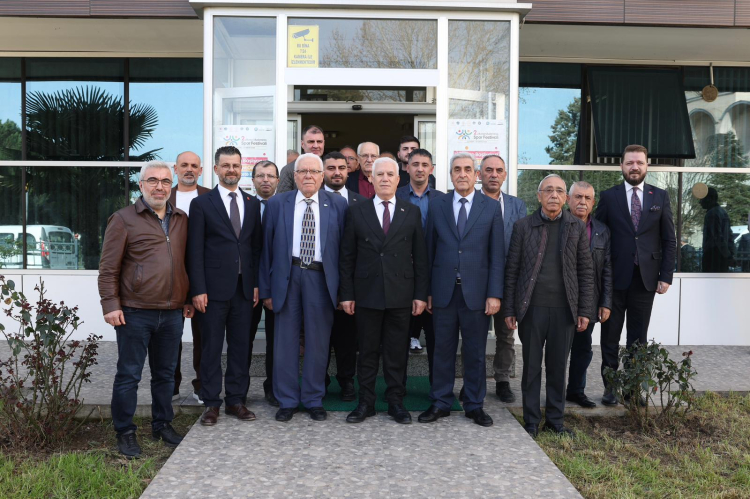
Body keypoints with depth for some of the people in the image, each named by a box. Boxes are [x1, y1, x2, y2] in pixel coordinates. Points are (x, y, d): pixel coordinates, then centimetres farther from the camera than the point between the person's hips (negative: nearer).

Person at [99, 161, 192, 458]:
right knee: (129, 374, 5)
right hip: (135, 313, -4)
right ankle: (125, 432, 17)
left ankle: (163, 425, 28)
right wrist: (111, 305, -10)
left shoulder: (182, 220, 11)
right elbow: (108, 268, -4)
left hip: (173, 313, 4)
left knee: (165, 373, 14)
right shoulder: (124, 219, -3)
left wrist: (188, 299, 14)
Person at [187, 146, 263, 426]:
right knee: (211, 347, 4)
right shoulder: (202, 204, 0)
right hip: (214, 288, -3)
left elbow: (257, 247, 11)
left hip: (244, 287, 3)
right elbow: (195, 251, -4)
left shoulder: (252, 204, 11)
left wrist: (257, 283, 3)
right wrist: (198, 289, -10)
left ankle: (236, 400, 20)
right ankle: (211, 403, 14)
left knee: (240, 345, 9)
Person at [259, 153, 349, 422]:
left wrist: (343, 288, -3)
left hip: (321, 278, 0)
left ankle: (314, 400, 21)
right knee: (285, 341, 6)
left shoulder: (337, 205, 4)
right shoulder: (276, 204, 6)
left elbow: (344, 247, 2)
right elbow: (267, 249, 5)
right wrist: (266, 288, 1)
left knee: (318, 342, 7)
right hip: (287, 277, 1)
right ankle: (287, 400, 19)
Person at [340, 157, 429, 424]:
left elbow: (420, 257, 4)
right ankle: (366, 403, 18)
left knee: (397, 352, 7)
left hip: (401, 294, 0)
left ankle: (396, 402, 20)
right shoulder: (357, 212, 5)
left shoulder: (412, 212, 6)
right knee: (367, 351, 8)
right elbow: (347, 257, 4)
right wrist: (346, 294, -1)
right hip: (367, 294, 0)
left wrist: (421, 294, -1)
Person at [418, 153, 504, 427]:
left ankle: (474, 405, 22)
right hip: (443, 291, 1)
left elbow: (497, 255, 0)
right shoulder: (437, 205, 6)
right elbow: (429, 250, 6)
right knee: (443, 349, 7)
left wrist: (494, 294, -6)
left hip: (476, 291, -1)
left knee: (475, 352, 8)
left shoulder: (491, 208, 3)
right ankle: (440, 403, 20)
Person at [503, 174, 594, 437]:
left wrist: (585, 311, 1)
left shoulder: (577, 228, 5)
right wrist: (509, 309, -1)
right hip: (532, 308, -1)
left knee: (558, 366, 10)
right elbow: (512, 270, 2)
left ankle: (555, 419, 23)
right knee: (531, 366, 7)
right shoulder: (523, 226, 1)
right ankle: (531, 422, 18)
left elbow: (586, 272, 6)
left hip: (564, 309, 1)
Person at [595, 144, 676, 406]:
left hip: (646, 277, 1)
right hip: (615, 277, -1)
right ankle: (609, 386, 17)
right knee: (610, 336, 6)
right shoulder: (608, 196, 1)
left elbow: (669, 240, 5)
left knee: (638, 337, 9)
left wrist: (666, 276, -2)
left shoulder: (660, 196, 5)